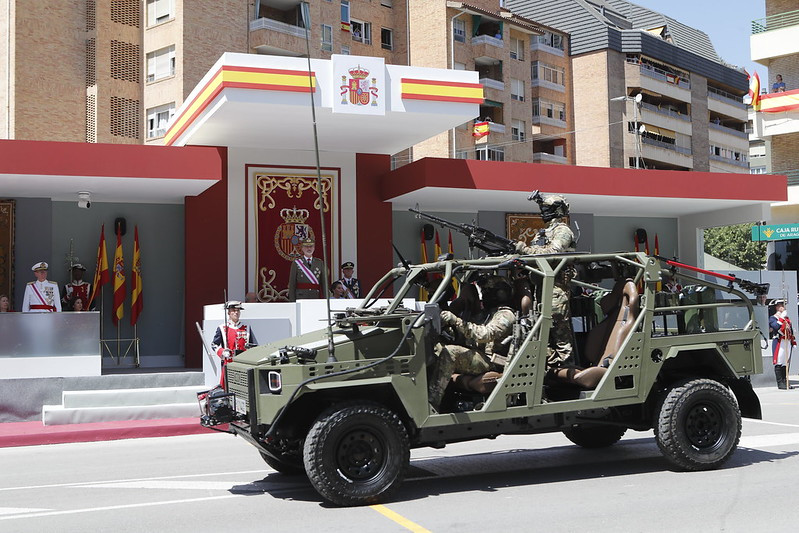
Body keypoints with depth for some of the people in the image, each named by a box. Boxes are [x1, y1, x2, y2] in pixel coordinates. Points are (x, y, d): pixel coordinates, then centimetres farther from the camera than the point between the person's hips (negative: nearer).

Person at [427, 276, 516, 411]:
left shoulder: (505, 315, -5)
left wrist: (457, 321, -30)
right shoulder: (490, 313, 27)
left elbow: (485, 335, -25)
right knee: (438, 347, -3)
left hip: (491, 363, -10)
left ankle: (432, 402, -35)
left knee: (450, 352, -30)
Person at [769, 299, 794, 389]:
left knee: (786, 363, 9)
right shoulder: (772, 318, -3)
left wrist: (793, 342, 19)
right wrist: (782, 318, -20)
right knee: (779, 363, -7)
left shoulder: (786, 318, 20)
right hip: (779, 342, -7)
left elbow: (791, 331, 24)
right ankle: (780, 383, -5)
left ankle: (785, 382, 14)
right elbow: (776, 327, -23)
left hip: (787, 342, 7)